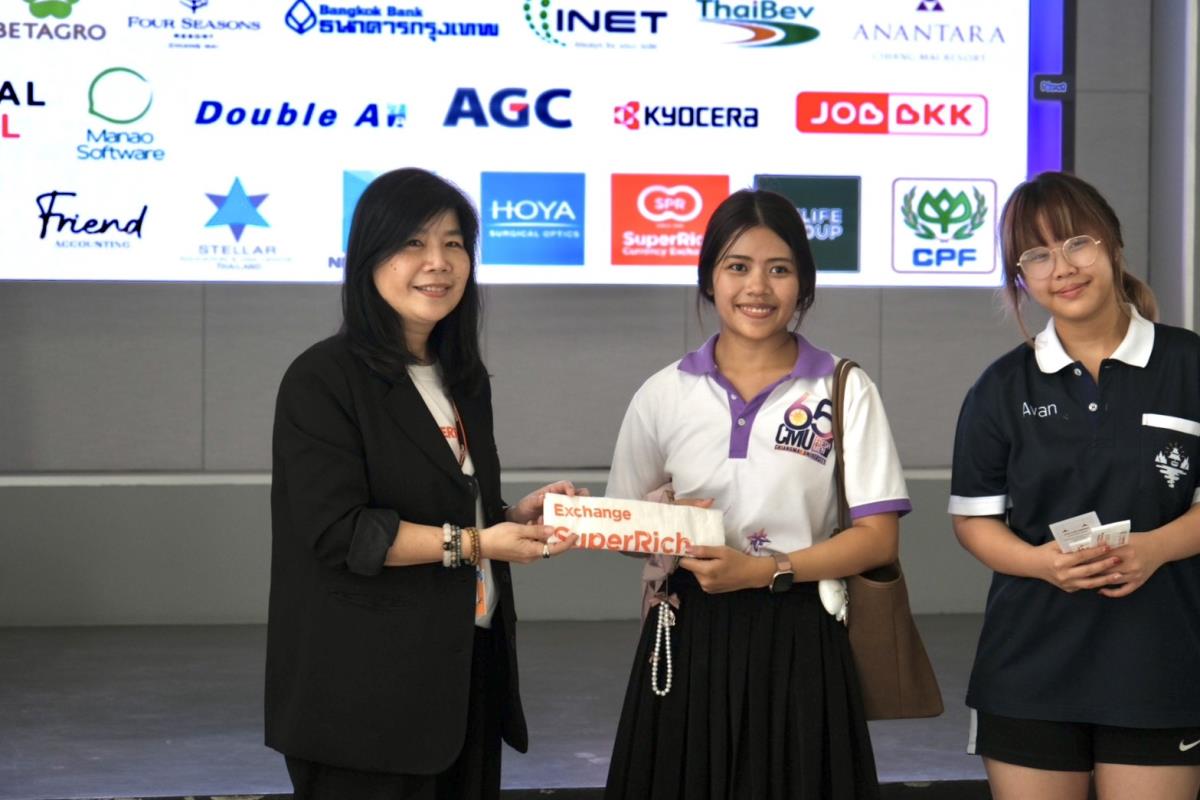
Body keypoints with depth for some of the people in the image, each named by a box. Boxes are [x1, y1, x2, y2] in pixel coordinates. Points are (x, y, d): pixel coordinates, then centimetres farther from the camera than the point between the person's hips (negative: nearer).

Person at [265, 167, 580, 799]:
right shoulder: (324, 379, -11)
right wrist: (474, 543, -19)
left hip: (466, 671, 8)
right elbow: (338, 532, -19)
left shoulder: (463, 379, 15)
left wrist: (519, 516, 5)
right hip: (367, 687, -7)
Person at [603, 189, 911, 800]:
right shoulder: (663, 395, 5)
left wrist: (764, 570, -15)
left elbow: (878, 538, -4)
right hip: (690, 638, 2)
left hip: (799, 641, -1)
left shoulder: (845, 391, 0)